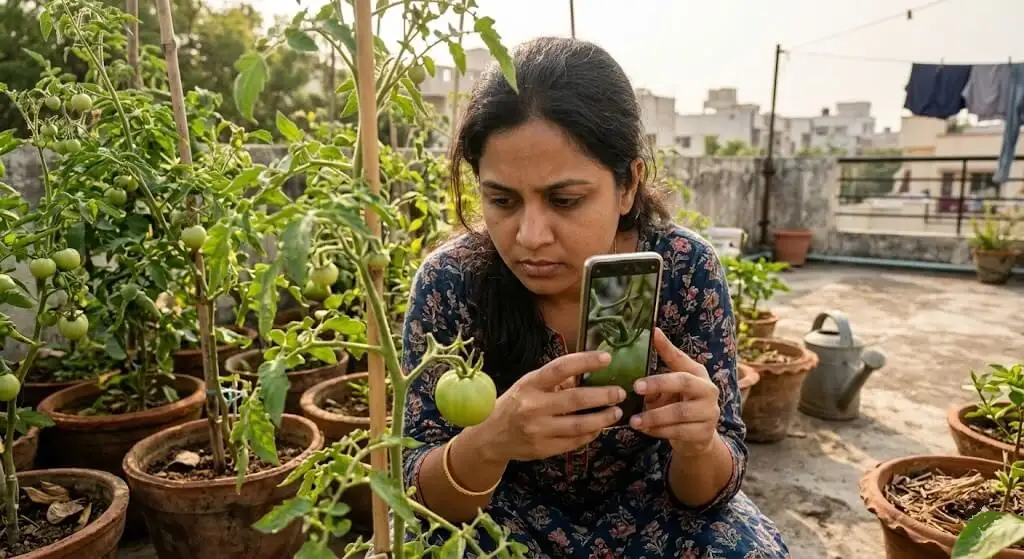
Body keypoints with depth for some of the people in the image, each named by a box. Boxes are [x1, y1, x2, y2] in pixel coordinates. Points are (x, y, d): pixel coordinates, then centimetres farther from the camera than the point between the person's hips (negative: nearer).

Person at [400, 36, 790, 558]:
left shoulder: (687, 270, -19)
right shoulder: (450, 282, -22)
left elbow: (705, 489, -13)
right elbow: (421, 494, -18)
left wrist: (697, 442, -36)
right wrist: (488, 441, -39)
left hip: (643, 509, 2)